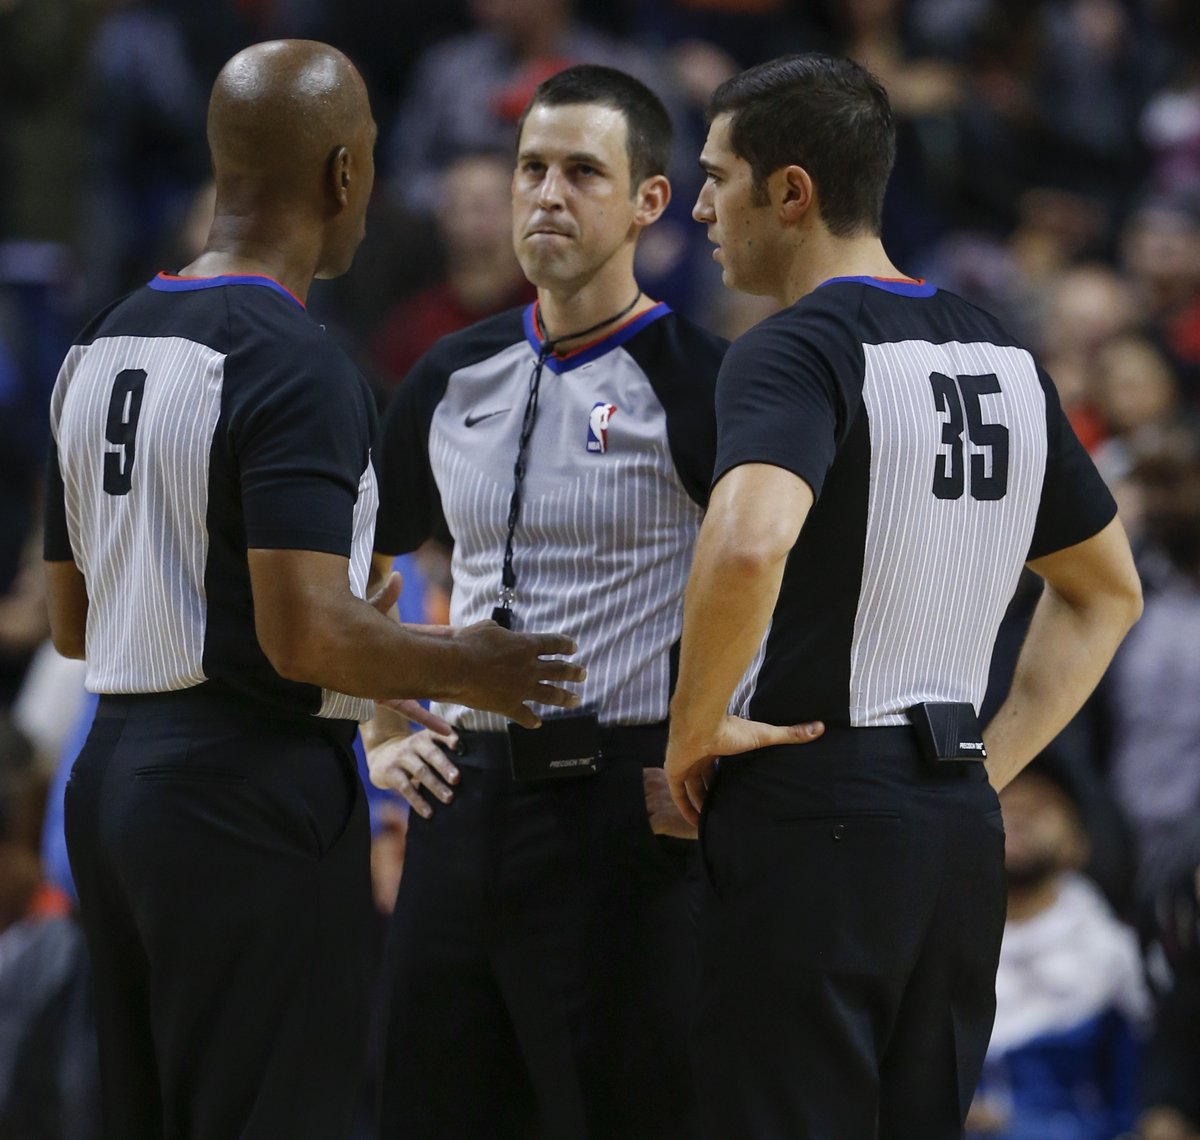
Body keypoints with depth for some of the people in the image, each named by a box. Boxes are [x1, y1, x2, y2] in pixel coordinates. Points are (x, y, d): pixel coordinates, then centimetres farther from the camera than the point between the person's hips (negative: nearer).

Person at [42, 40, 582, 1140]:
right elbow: (307, 638, -23)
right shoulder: (295, 366, -16)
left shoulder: (100, 348, 11)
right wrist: (464, 669, -6)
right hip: (253, 798, -9)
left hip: (113, 773, 9)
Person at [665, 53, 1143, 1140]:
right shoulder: (1001, 356, 13)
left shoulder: (797, 350, -12)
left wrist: (696, 728, -18)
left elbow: (749, 542, -32)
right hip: (964, 826, 8)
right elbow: (1107, 591, 24)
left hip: (814, 815, -8)